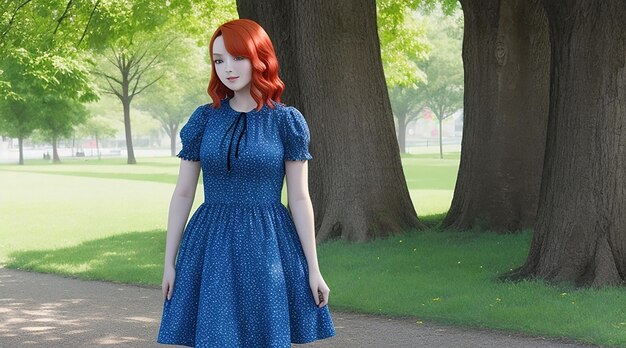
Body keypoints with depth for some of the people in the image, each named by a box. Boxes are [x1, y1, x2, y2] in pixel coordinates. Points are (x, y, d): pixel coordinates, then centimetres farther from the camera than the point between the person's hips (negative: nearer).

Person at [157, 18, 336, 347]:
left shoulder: (286, 121, -1)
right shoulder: (203, 119, 4)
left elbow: (299, 199, 0)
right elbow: (182, 194, 7)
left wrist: (313, 269, -2)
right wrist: (169, 261, 5)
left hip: (267, 246, -1)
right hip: (212, 247, 2)